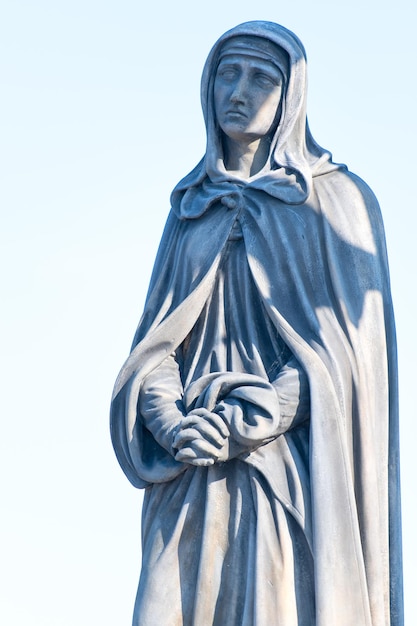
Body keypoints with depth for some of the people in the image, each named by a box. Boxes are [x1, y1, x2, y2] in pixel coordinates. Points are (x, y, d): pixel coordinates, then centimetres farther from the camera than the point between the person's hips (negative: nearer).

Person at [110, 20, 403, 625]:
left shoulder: (338, 199, 3)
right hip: (192, 474, 4)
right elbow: (157, 337, 9)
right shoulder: (192, 208, 17)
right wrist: (174, 426, -11)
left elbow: (349, 342, -6)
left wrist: (245, 425, -16)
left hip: (296, 471, -3)